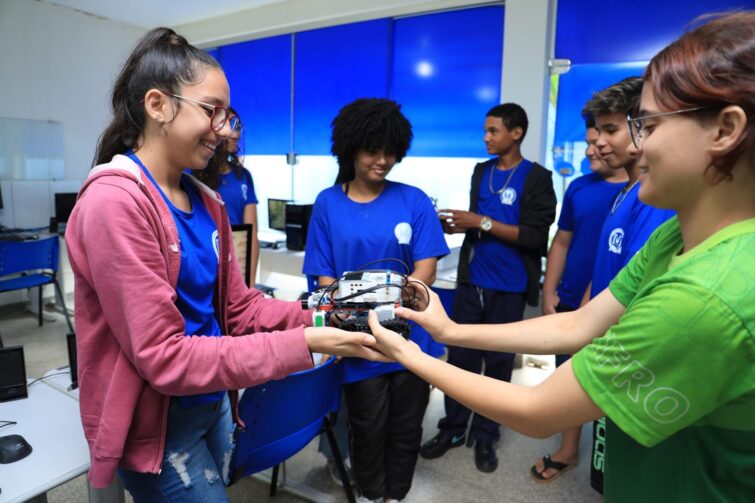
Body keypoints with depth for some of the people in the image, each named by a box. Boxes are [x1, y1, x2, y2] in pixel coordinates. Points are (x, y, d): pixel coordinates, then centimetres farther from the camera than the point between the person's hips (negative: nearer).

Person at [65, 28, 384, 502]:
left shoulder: (207, 202, 1)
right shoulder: (114, 201, -23)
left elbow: (238, 306, 1)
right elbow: (163, 356, -26)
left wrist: (316, 318, -14)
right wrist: (303, 344, -28)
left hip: (214, 404, 7)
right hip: (155, 423, -7)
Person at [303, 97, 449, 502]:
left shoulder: (413, 200, -1)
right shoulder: (328, 203, -1)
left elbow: (426, 271, -5)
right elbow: (325, 279, -1)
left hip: (410, 337, 1)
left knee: (406, 429, 16)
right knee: (369, 430, 13)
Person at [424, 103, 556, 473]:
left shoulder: (536, 177, -6)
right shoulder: (481, 172, 11)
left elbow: (535, 237, -14)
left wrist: (482, 223, -17)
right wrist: (457, 225, -4)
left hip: (508, 287, -4)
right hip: (471, 280, 4)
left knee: (498, 361, 9)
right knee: (460, 355, 9)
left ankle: (485, 436, 24)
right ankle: (452, 428, 25)